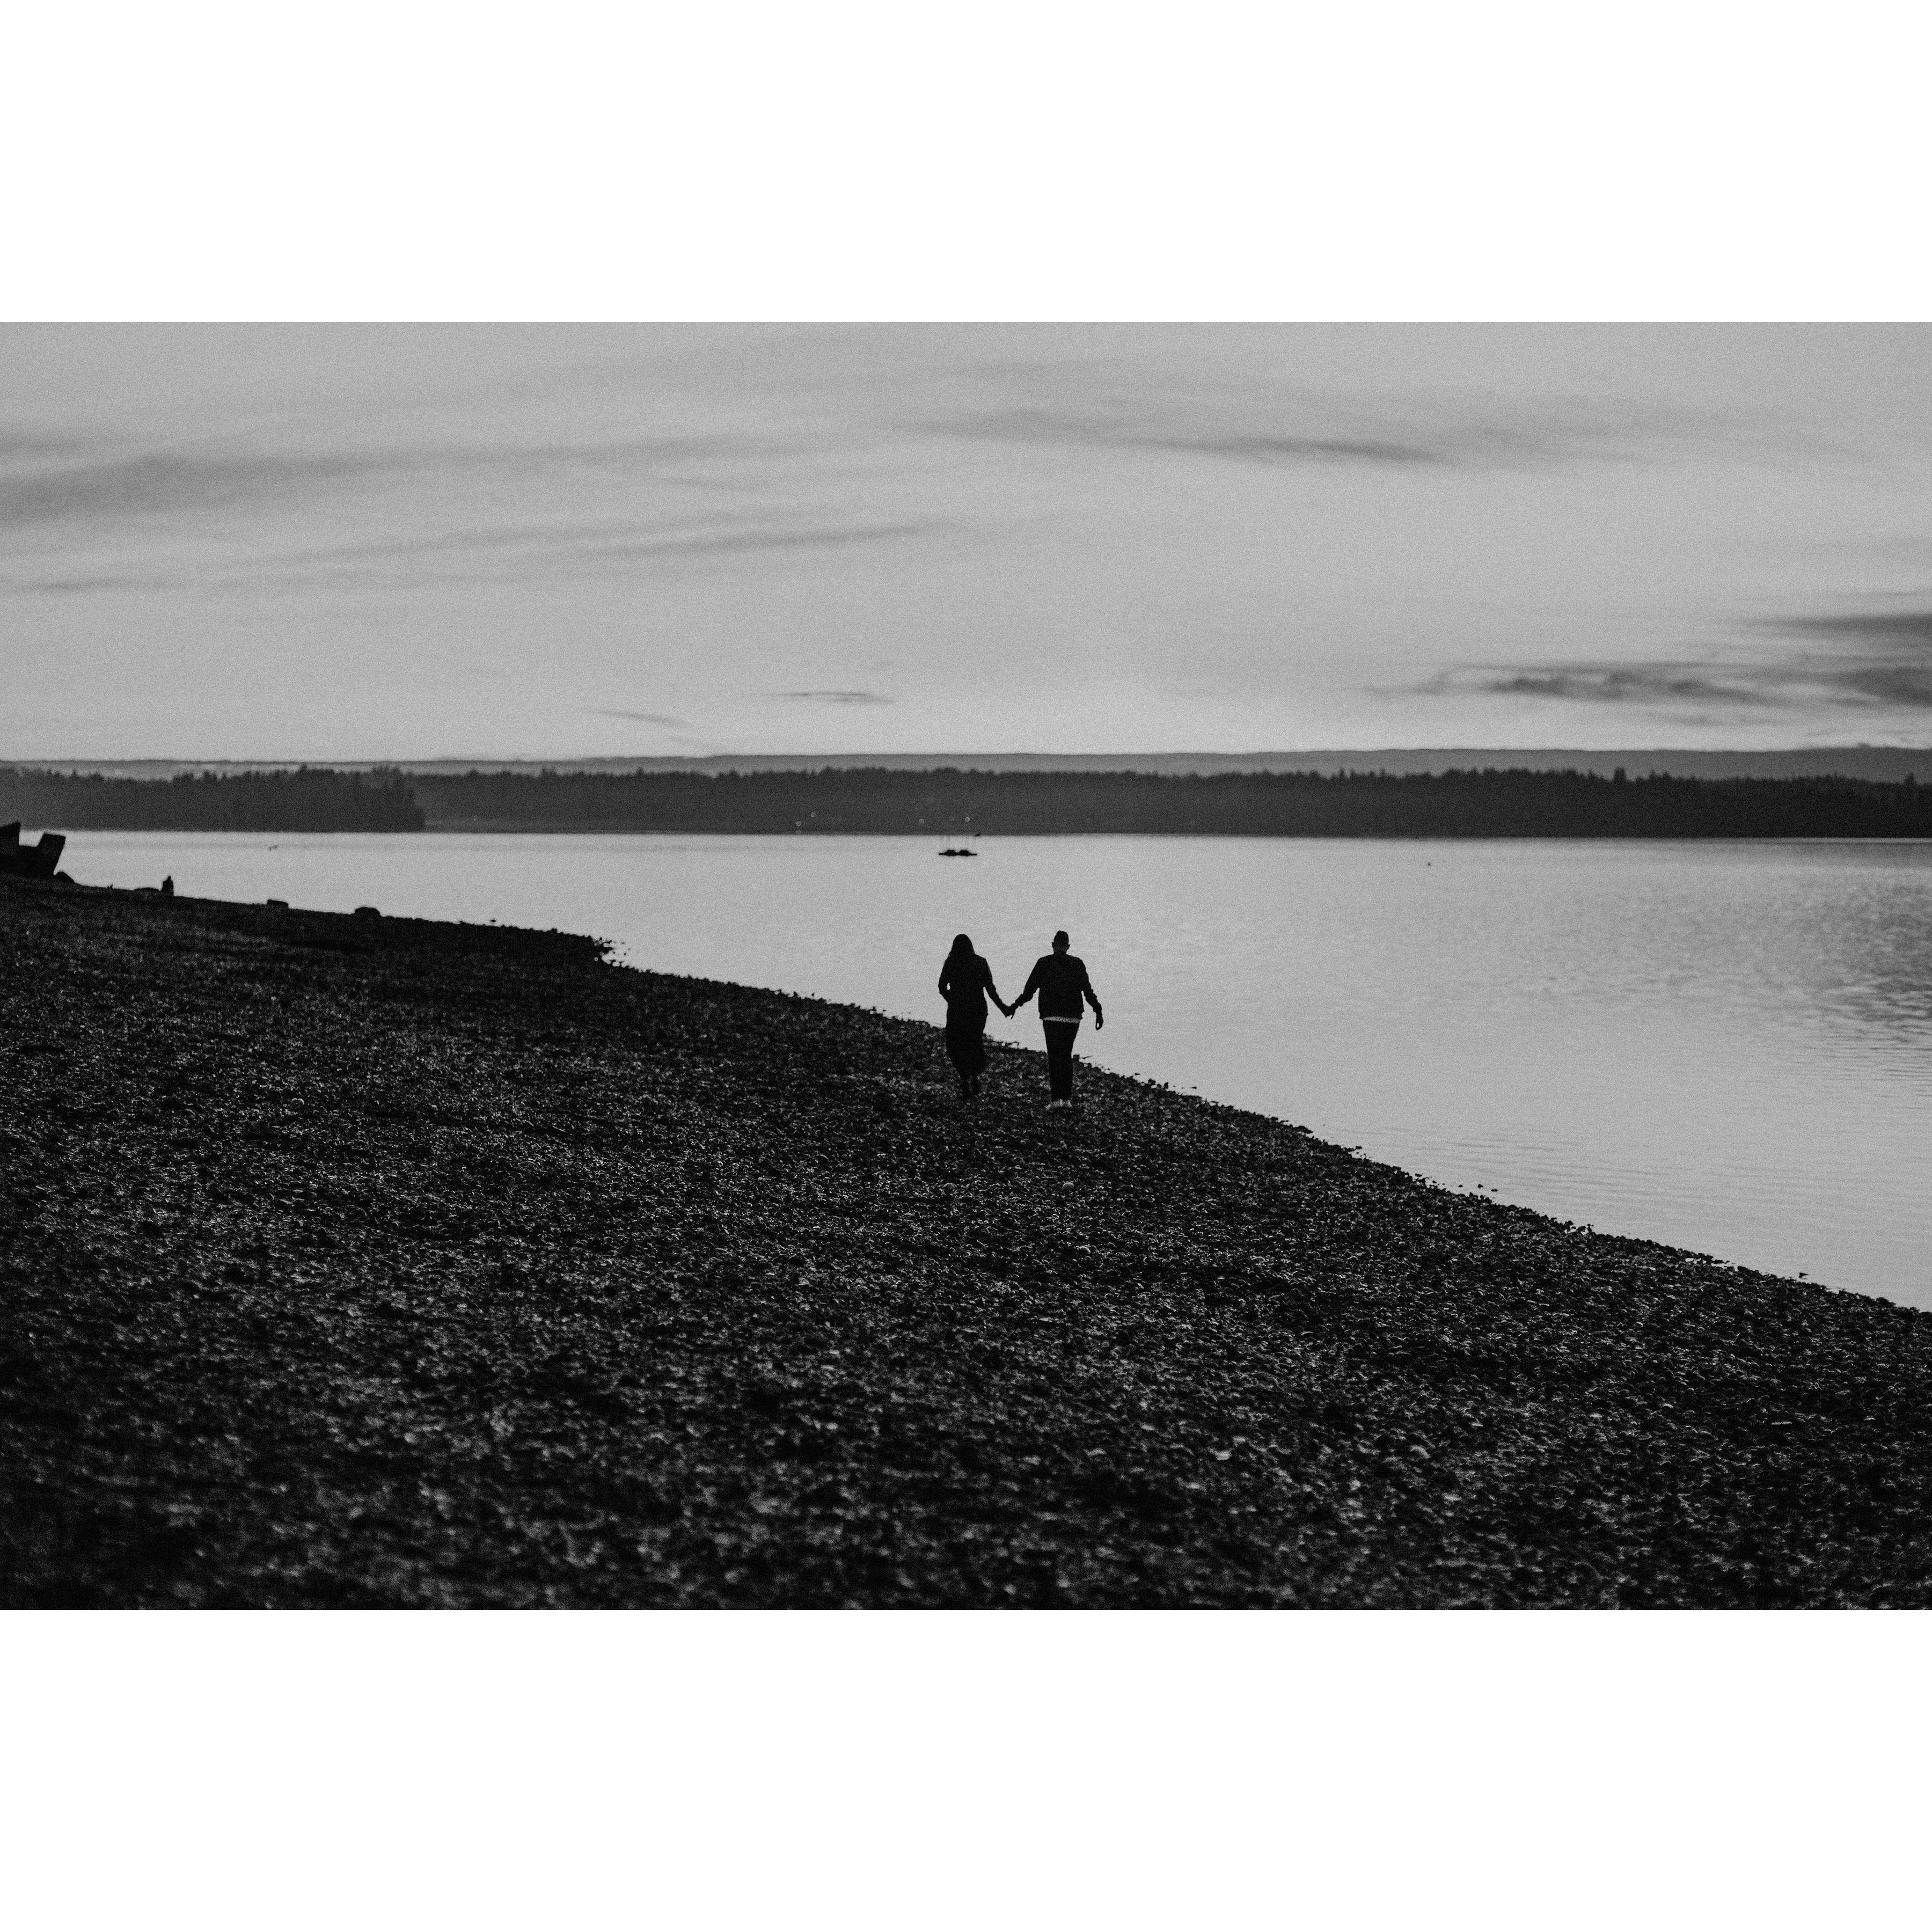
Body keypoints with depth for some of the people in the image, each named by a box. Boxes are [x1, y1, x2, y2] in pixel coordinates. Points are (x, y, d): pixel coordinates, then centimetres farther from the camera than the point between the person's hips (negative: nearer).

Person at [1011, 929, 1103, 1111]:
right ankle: (1067, 1099, 11)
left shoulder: (1043, 963, 0)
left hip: (1052, 1017, -3)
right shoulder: (1078, 964, 5)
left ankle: (1057, 1099, -15)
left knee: (1054, 1057, -3)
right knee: (1067, 1057, 14)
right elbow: (1088, 991, 0)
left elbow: (1029, 990, -1)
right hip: (1073, 1018, 3)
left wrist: (1015, 1006, 10)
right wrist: (1098, 1011, 3)